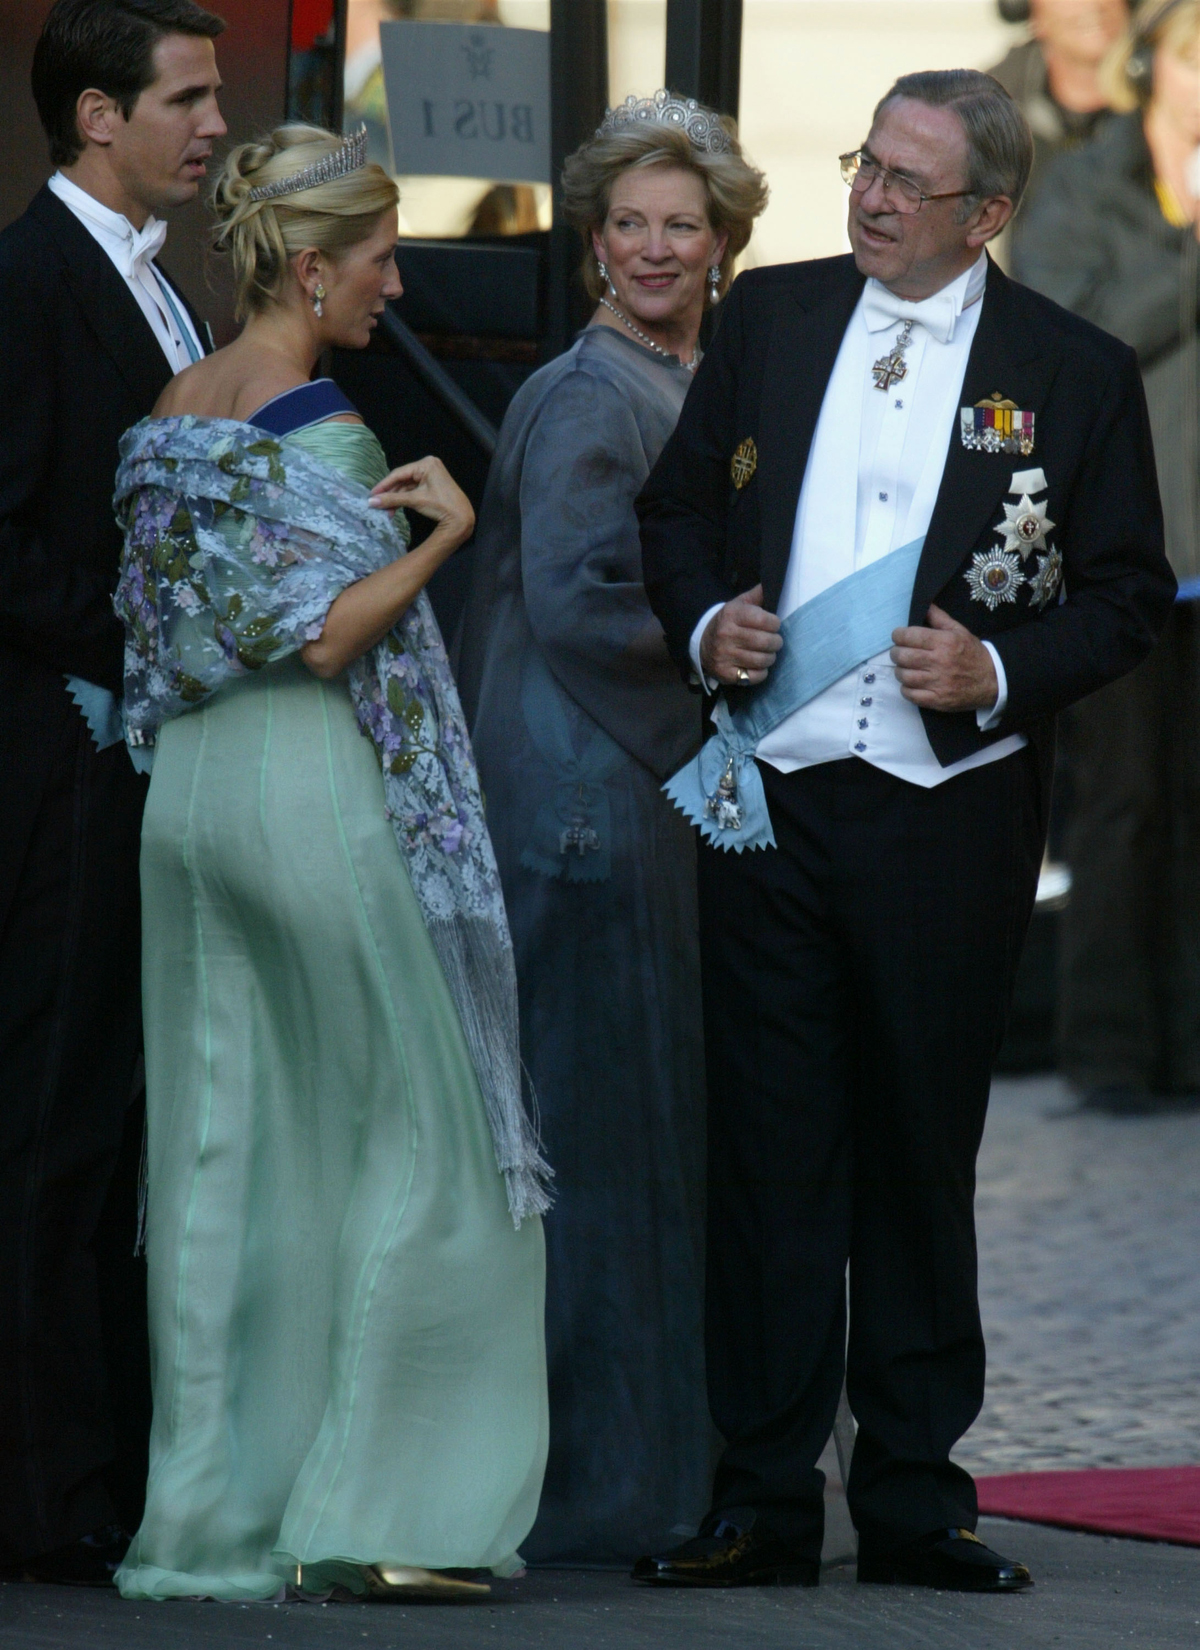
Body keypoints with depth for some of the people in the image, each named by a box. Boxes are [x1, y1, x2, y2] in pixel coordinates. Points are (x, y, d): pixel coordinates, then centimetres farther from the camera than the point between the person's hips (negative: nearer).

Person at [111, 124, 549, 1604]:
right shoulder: (319, 427, -14)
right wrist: (440, 536, -10)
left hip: (188, 791, 8)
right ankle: (364, 1515, -2)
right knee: (417, 1138, 1)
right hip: (317, 791, -8)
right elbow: (326, 637, -19)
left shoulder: (172, 417, 10)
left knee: (221, 1149, 8)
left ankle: (214, 1512, 8)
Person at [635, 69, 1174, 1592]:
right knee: (769, 1149, 1)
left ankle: (911, 1497, 15)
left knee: (922, 1158, 6)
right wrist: (704, 623, -4)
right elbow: (677, 506, 16)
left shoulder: (1076, 374, 0)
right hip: (772, 801, 2)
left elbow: (1128, 598, 2)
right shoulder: (769, 317, 7)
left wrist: (997, 671, -14)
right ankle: (763, 1500, 6)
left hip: (947, 818, -2)